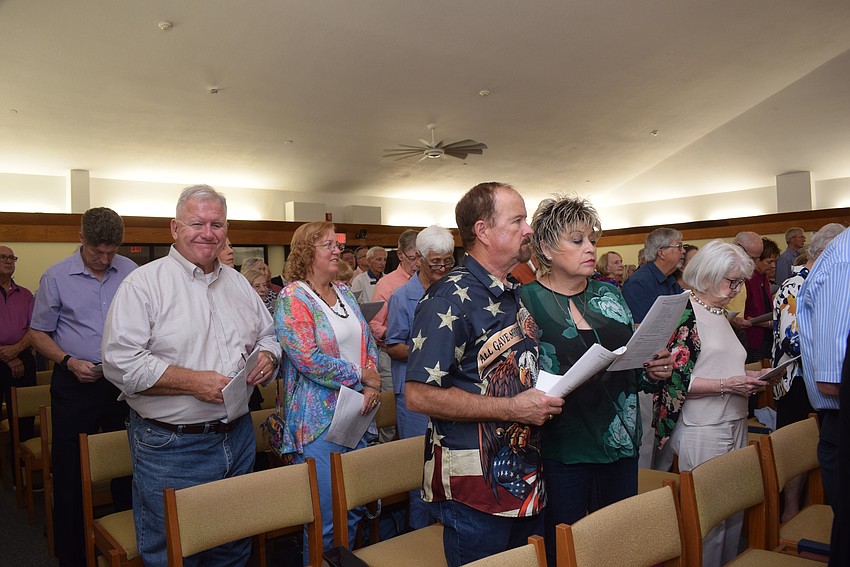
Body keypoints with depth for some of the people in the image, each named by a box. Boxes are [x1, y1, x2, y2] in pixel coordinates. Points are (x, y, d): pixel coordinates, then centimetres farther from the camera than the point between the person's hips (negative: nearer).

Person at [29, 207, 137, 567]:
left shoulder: (131, 272, 2)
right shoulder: (56, 277, -2)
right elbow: (39, 332, 4)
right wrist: (68, 361, -11)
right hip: (75, 386, -1)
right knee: (70, 473, 6)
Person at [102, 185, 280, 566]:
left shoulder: (238, 284, 10)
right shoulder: (144, 283, -10)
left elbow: (267, 335, 19)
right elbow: (120, 362, -17)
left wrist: (267, 356, -4)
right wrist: (193, 382, -23)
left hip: (238, 435, 6)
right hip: (170, 446, -5)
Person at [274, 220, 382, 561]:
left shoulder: (344, 293, 12)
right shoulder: (293, 298, -9)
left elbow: (368, 342, 14)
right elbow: (308, 358, -19)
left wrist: (373, 385, -4)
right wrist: (364, 376, -13)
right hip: (319, 420, -7)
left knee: (355, 508, 14)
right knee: (326, 518, -1)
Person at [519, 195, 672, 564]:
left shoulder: (609, 293, 9)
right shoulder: (526, 301, -9)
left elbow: (633, 362, 16)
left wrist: (653, 369, -4)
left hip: (621, 445, 5)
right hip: (562, 452, -5)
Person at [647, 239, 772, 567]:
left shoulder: (720, 313, 14)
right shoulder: (684, 313, -12)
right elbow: (673, 380, -17)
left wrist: (748, 377, 7)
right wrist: (726, 385, -20)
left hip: (735, 424, 8)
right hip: (702, 431, -8)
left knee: (734, 509, 15)